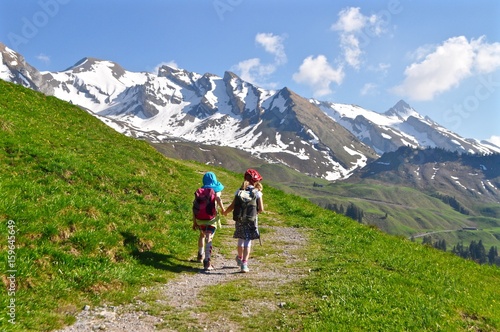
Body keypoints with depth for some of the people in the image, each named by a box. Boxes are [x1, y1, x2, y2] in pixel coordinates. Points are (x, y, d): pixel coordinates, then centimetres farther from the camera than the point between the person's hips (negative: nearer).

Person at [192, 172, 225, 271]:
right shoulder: (216, 190, 0)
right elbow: (219, 200, -22)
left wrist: (194, 222, 7)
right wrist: (223, 210, -6)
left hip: (200, 219, 4)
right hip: (211, 219, -4)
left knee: (202, 235, 27)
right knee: (209, 240, -5)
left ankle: (200, 256, 42)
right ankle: (207, 262, -14)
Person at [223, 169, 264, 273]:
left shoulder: (239, 191, 1)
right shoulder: (257, 192, -7)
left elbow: (232, 206, -2)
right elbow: (261, 209, -10)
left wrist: (225, 212, 17)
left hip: (239, 220, 4)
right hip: (251, 221, -3)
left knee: (241, 239, 22)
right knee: (247, 242, 2)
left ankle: (240, 258, 42)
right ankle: (244, 264, -4)